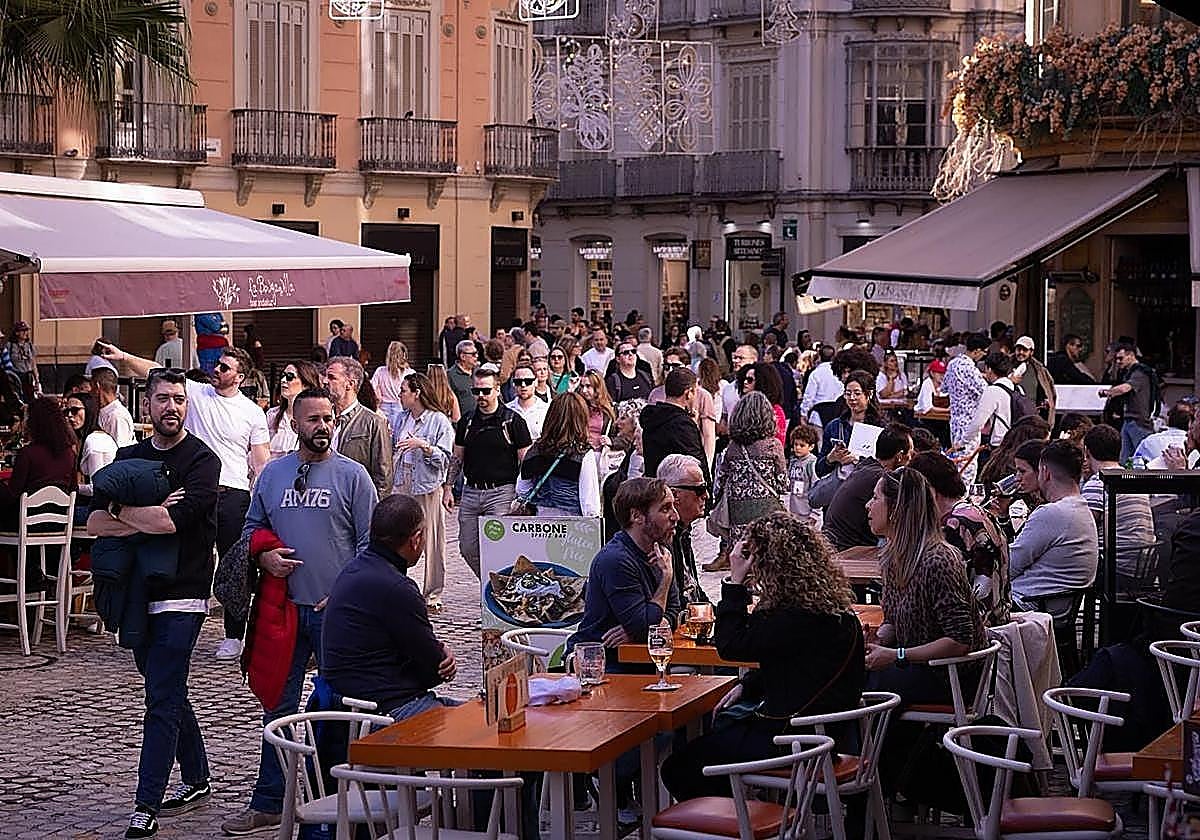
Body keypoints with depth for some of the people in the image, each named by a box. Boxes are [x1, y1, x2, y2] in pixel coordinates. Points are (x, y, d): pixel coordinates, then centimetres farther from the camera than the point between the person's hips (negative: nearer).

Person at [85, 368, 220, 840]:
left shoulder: (202, 460, -7)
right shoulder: (128, 458, 12)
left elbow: (172, 521, -22)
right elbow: (94, 523, 1)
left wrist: (121, 511, -7)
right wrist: (150, 518, -14)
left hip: (181, 594, -7)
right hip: (138, 593, 7)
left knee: (162, 699, -9)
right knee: (168, 693, 16)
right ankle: (196, 781, 30)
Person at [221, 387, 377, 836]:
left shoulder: (352, 475, -1)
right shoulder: (272, 473, 9)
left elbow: (369, 543, -3)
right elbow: (252, 528, 17)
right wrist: (264, 557, -4)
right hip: (285, 607, 3)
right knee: (278, 704, 8)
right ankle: (268, 803, 16)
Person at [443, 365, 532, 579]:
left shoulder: (512, 421, -5)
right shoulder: (467, 421, 10)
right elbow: (457, 458, 18)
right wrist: (448, 487, 10)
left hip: (501, 491, -5)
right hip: (471, 491, 5)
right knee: (468, 549, 7)